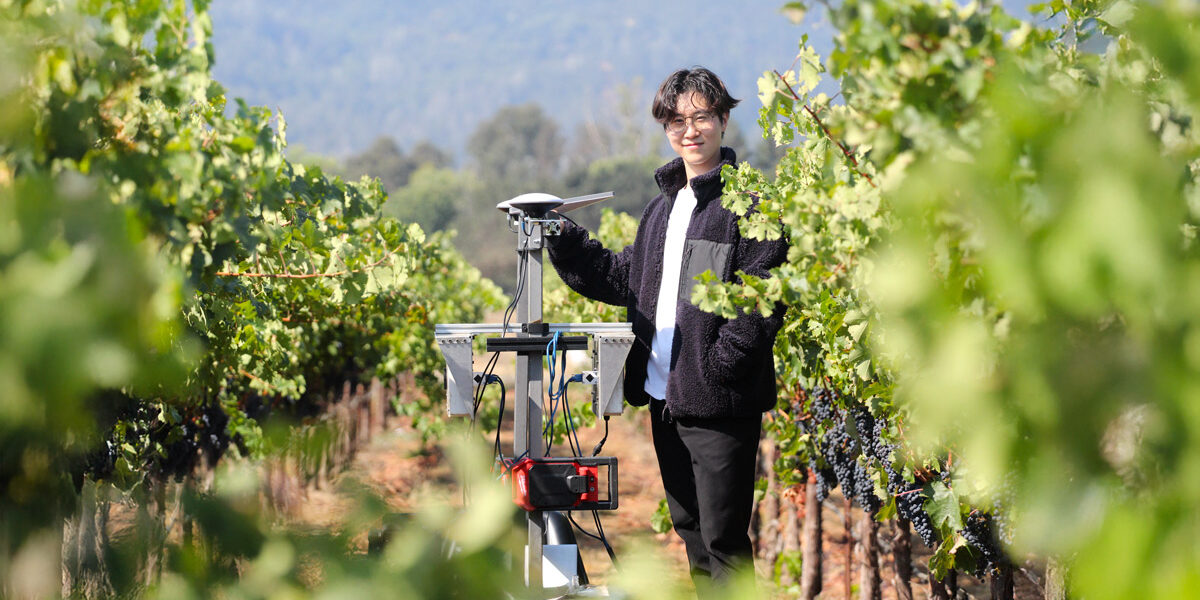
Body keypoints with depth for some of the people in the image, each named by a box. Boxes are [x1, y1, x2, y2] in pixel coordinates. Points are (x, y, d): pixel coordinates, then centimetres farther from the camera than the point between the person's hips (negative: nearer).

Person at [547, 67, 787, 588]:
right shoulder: (662, 206, 17)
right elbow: (625, 279, 23)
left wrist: (720, 364, -21)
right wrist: (563, 242, 13)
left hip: (718, 402, -8)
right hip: (663, 395, 8)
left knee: (723, 537, -6)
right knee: (689, 527, 15)